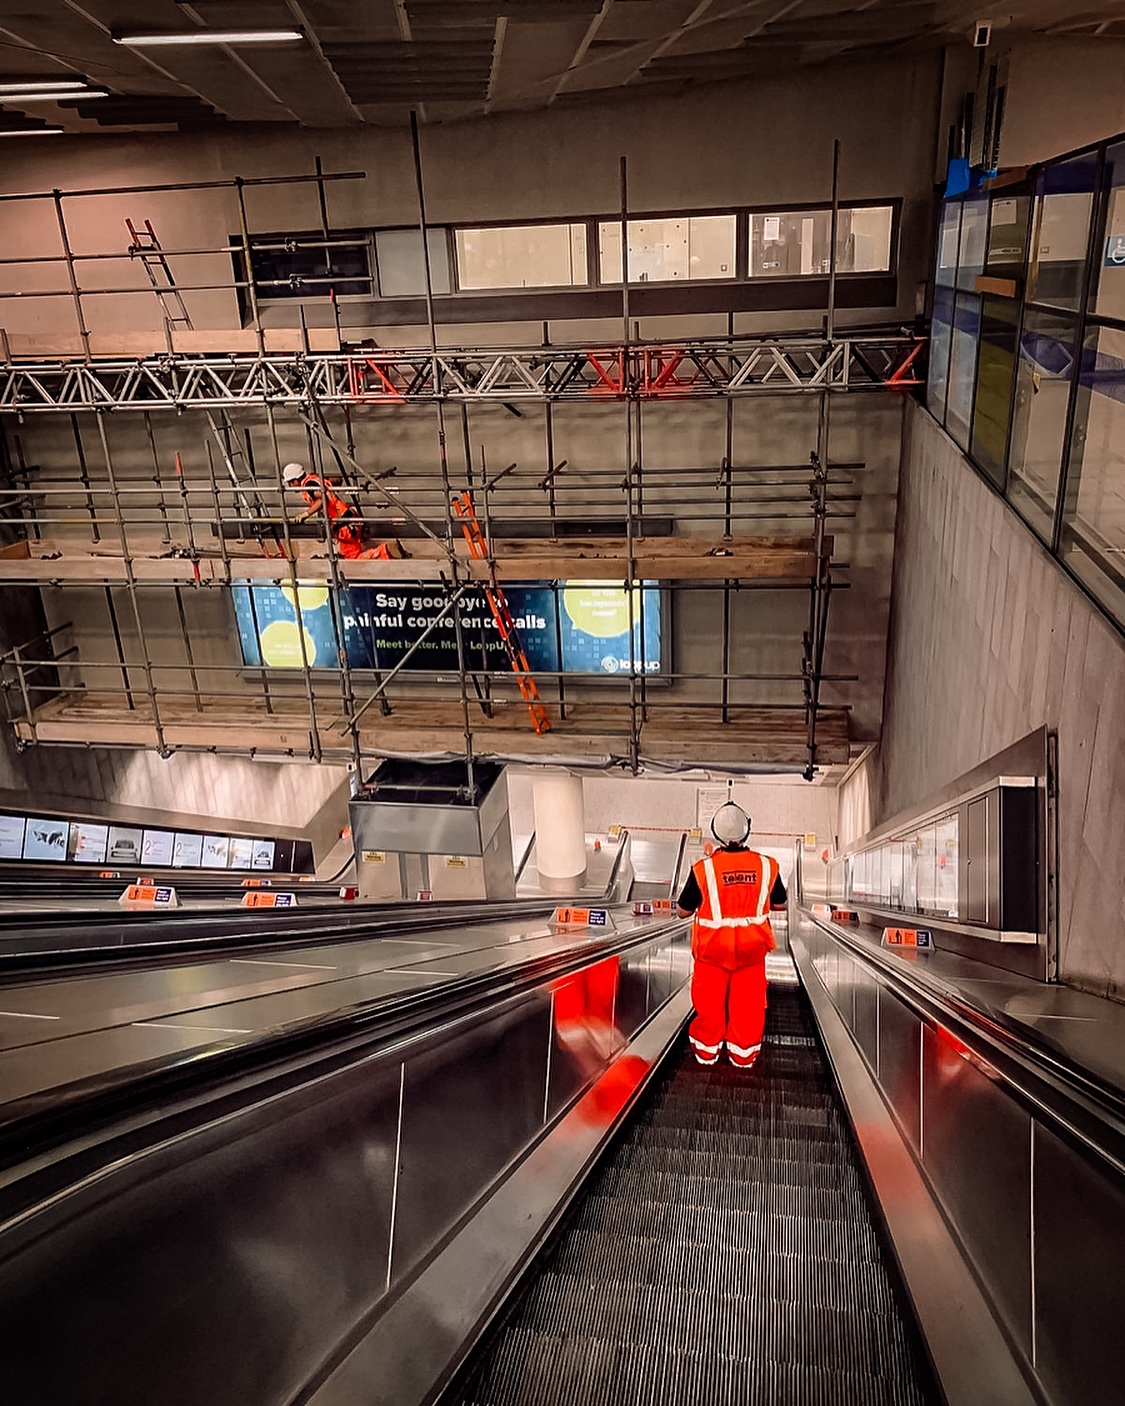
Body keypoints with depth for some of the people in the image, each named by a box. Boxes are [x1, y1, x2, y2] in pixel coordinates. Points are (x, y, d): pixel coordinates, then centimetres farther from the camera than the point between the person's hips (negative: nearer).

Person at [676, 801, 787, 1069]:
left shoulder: (703, 869, -18)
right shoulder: (767, 866, -10)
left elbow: (682, 911, -6)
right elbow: (781, 903, 7)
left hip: (713, 947, -1)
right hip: (751, 947, 2)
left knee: (710, 1000, 15)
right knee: (748, 1001, 14)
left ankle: (707, 1050, 31)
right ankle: (743, 1054, 27)